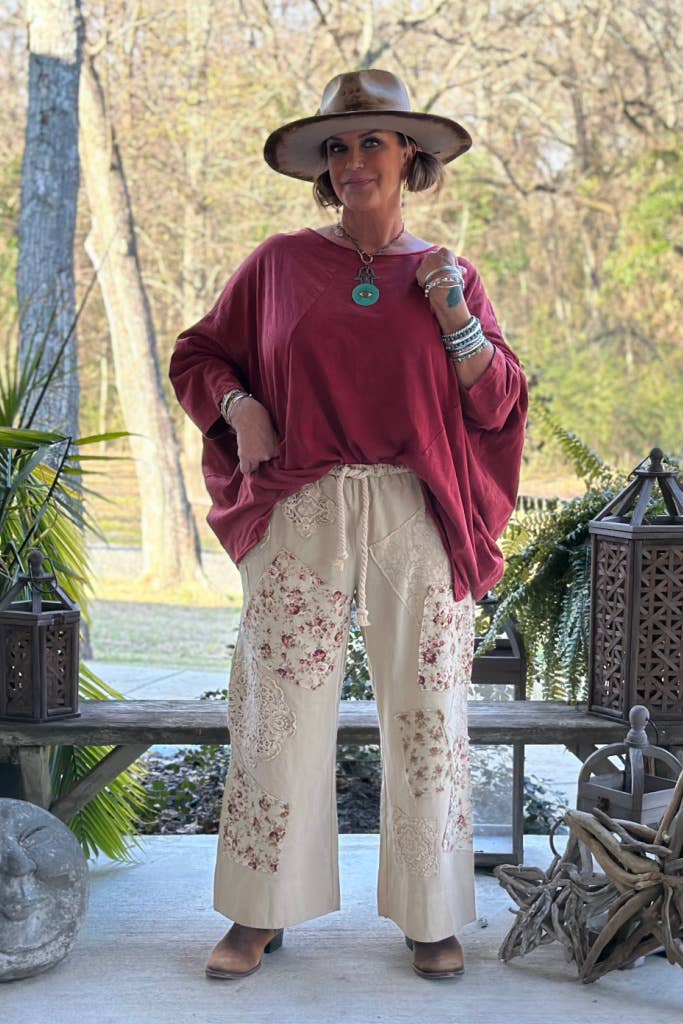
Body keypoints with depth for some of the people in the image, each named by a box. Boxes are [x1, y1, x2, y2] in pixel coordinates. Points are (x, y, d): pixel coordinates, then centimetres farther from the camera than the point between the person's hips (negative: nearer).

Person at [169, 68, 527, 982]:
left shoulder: (449, 275, 11)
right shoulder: (281, 263, 10)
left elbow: (498, 407, 8)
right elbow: (196, 356, 18)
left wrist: (455, 317, -5)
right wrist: (239, 406, -2)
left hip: (418, 523, 1)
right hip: (301, 516, 0)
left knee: (427, 714, 3)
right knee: (280, 710, 1)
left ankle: (431, 916, 16)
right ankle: (263, 913, 13)